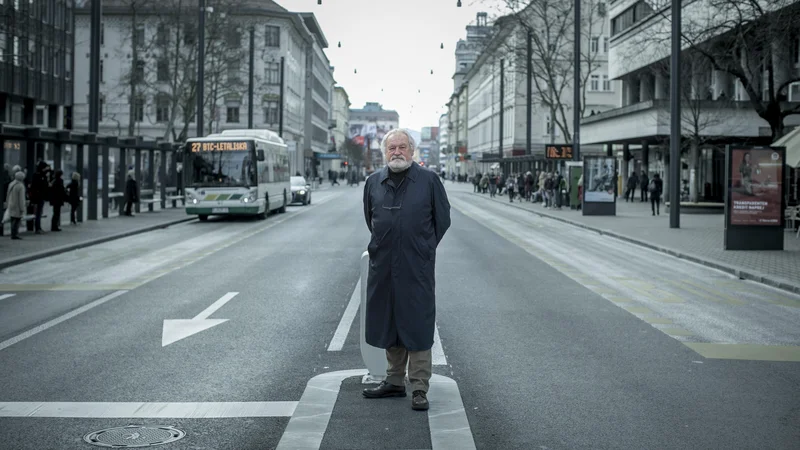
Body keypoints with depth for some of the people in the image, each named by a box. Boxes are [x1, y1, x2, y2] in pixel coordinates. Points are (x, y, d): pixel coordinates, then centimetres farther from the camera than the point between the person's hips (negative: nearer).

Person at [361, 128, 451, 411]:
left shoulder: (429, 181, -2)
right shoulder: (373, 182, 8)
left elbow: (442, 219, 4)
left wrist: (424, 248, 5)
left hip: (416, 268, -4)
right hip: (383, 266, 4)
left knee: (417, 324, -3)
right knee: (388, 322, 12)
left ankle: (419, 388, 2)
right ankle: (395, 382, 24)